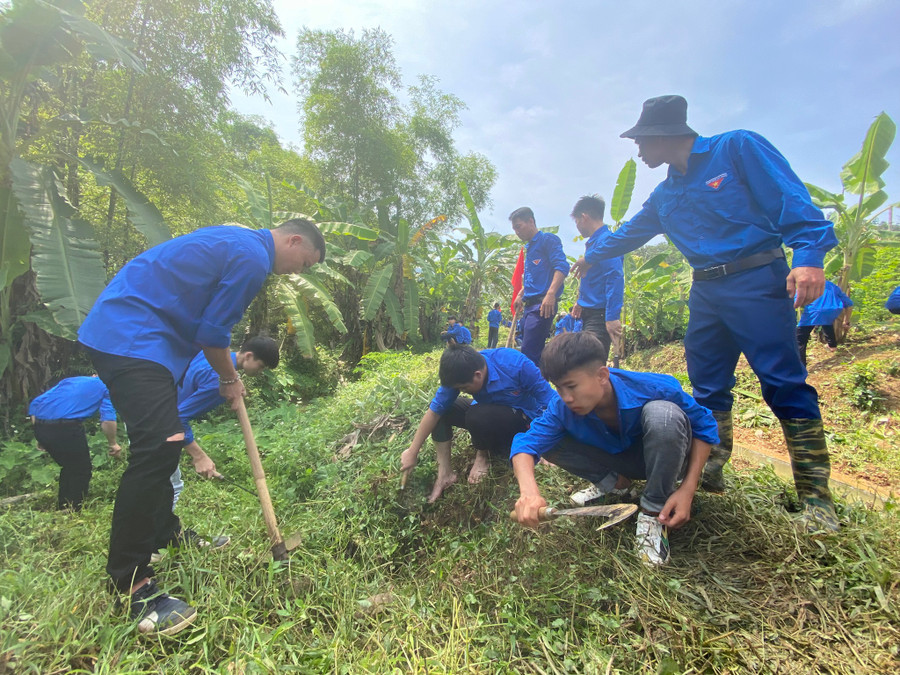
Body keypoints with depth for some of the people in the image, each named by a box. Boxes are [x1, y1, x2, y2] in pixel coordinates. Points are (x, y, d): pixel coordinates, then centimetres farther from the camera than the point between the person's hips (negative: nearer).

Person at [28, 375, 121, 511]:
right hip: (66, 427, -6)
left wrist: (41, 437, 24)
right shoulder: (106, 387, 10)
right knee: (82, 471, 13)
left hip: (40, 426, 6)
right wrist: (113, 443, 9)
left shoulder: (69, 380, 26)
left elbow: (34, 405, 21)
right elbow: (108, 419, -5)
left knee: (69, 468, 26)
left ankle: (61, 510, 33)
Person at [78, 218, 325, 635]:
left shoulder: (239, 243, 17)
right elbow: (212, 333, -14)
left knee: (162, 441, 17)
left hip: (117, 331, 11)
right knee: (158, 445, -17)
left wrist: (228, 373, 22)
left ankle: (164, 532, 32)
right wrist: (229, 379, 4)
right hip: (132, 337, -11)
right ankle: (131, 582, -9)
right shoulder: (253, 259, -15)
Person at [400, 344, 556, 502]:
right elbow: (433, 411, -18)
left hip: (523, 419, -5)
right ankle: (444, 474, -9)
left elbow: (550, 401, -24)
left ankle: (482, 455, -3)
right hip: (489, 413, 5)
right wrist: (412, 452, -16)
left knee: (477, 416, -34)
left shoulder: (517, 365, -31)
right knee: (440, 408, -13)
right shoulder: (460, 374, -20)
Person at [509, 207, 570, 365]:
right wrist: (520, 295, 21)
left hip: (542, 305, -9)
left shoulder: (548, 239, -3)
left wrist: (551, 293, -29)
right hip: (529, 305, 10)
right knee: (534, 353, 10)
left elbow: (562, 266, -17)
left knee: (529, 352, -16)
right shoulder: (529, 248, 24)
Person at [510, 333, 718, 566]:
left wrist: (687, 489, -27)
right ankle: (612, 482, 5)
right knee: (550, 442, -20)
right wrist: (529, 491, -49)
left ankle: (654, 511, -16)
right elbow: (526, 442, -28)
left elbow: (704, 427, -18)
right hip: (616, 459, 3)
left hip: (663, 458, -2)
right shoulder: (563, 407, -24)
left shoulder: (653, 389, -32)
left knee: (663, 413, -36)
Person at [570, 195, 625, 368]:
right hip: (590, 313, 10)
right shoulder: (593, 242, 16)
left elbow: (615, 278, -24)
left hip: (600, 316, -10)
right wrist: (581, 302, 32)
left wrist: (612, 317, -28)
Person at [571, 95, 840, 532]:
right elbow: (631, 232, 31)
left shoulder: (737, 148, -2)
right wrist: (593, 256, 42)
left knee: (784, 383, -9)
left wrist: (808, 256, -23)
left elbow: (791, 199, -11)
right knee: (707, 387, 6)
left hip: (756, 279, -7)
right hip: (706, 290, 7)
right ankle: (710, 471, 16)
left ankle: (816, 498, 0)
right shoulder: (665, 194, 18)